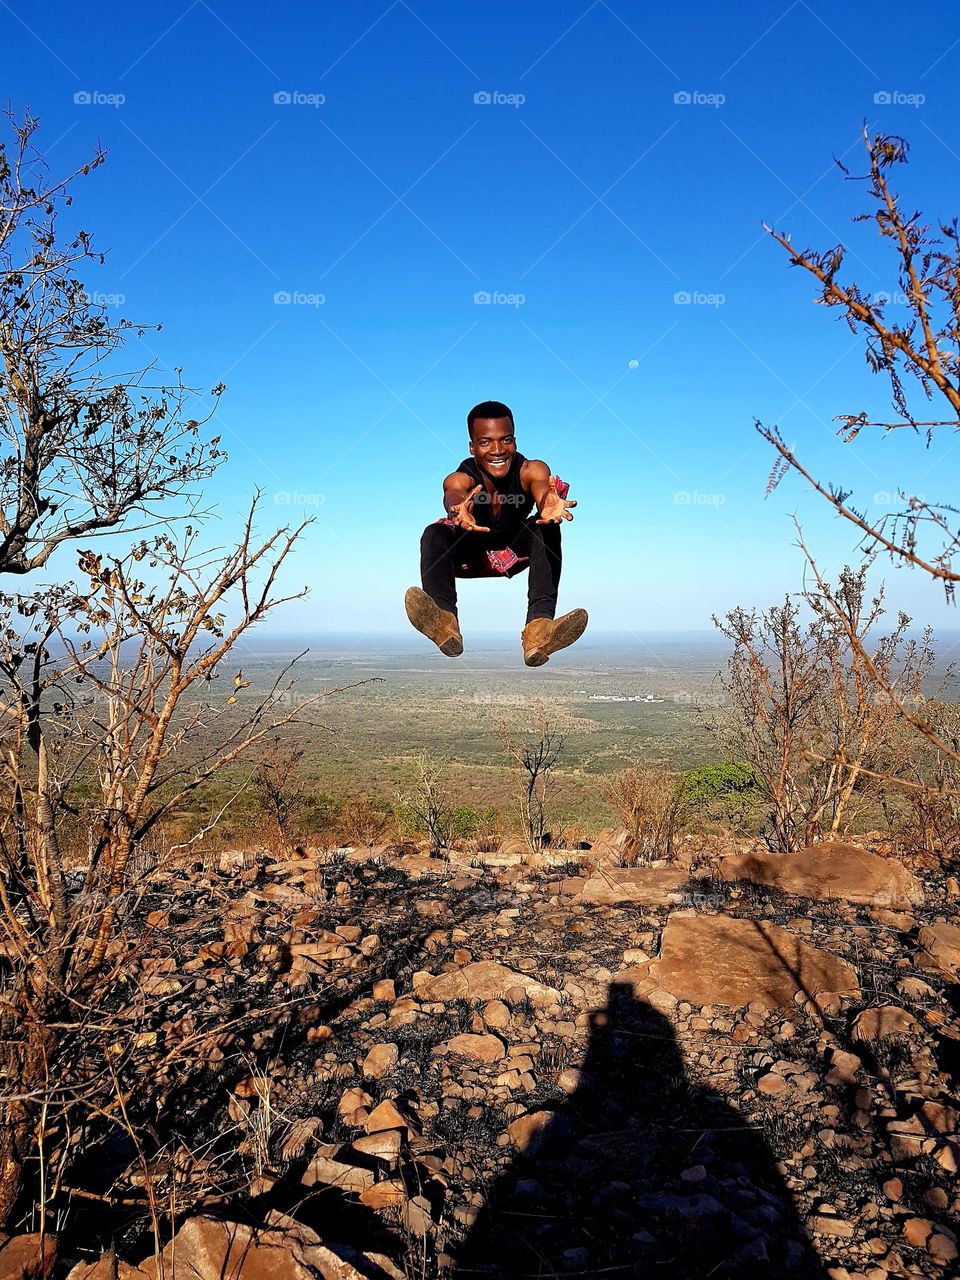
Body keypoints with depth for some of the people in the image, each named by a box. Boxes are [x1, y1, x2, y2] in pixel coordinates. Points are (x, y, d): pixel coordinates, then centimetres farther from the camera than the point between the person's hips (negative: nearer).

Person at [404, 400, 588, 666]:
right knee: (434, 534, -30)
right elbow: (453, 494, -50)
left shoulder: (531, 469, -23)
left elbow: (542, 487, -45)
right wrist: (457, 511, -75)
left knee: (547, 529, -31)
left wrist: (550, 505, -70)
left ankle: (539, 627, -50)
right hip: (470, 554, 0)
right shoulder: (461, 477, -26)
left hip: (516, 552, 1)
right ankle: (444, 621, -53)